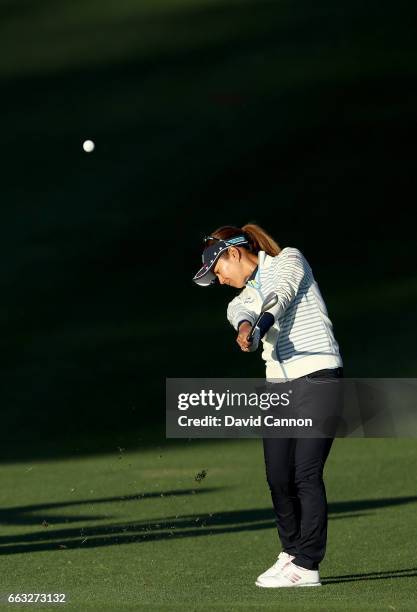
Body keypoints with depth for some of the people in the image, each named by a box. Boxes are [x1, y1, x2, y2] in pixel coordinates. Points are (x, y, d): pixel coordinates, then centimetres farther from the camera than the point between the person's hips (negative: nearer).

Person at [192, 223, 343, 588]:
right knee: (278, 477, 3)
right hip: (279, 387, 7)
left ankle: (307, 566, -10)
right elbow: (239, 312, -8)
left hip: (317, 378, -7)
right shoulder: (246, 294, 17)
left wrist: (257, 330, -38)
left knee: (306, 474, -11)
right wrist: (244, 326, -34)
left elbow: (279, 298, -19)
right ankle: (292, 551, 21)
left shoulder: (289, 260, 3)